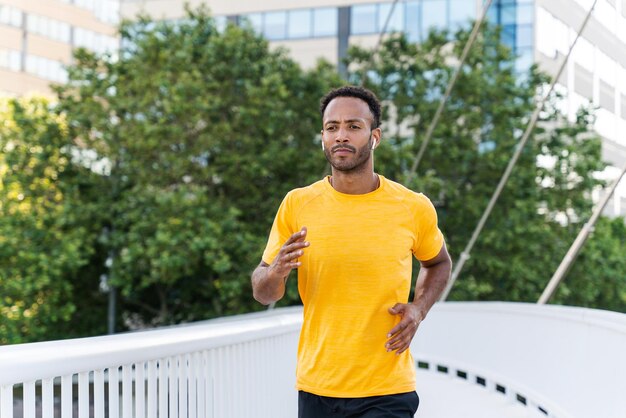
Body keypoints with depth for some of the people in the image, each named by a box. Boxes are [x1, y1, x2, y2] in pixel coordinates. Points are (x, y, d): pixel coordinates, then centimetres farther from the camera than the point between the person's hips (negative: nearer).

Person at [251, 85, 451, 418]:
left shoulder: (413, 208, -2)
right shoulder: (297, 205, -2)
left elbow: (438, 263, 18)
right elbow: (261, 293, 5)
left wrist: (419, 309, -1)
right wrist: (276, 272, -19)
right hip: (316, 389, 2)